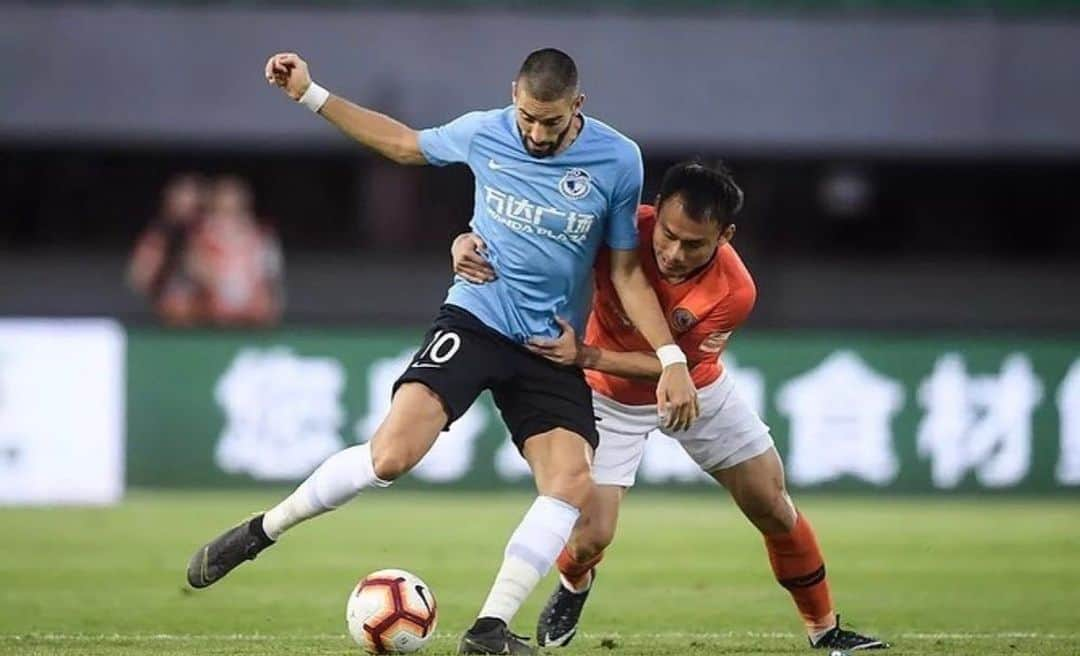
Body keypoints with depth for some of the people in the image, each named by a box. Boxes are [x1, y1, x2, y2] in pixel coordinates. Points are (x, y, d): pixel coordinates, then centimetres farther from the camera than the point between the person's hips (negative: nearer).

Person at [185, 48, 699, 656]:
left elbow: (627, 271, 3)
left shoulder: (618, 161, -7)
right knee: (392, 454, -21)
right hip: (474, 321, -1)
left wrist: (671, 358, -4)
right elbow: (405, 143, 15)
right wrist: (311, 95, 13)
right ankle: (256, 534, -5)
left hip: (553, 349, 2)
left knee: (574, 484, -19)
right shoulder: (484, 133, -6)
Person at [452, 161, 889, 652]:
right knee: (590, 538, -12)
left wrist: (585, 355, -42)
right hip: (611, 398, -1)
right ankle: (573, 587, 27)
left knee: (774, 510, 4)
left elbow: (672, 366, -29)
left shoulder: (734, 292, -31)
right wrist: (471, 243, -42)